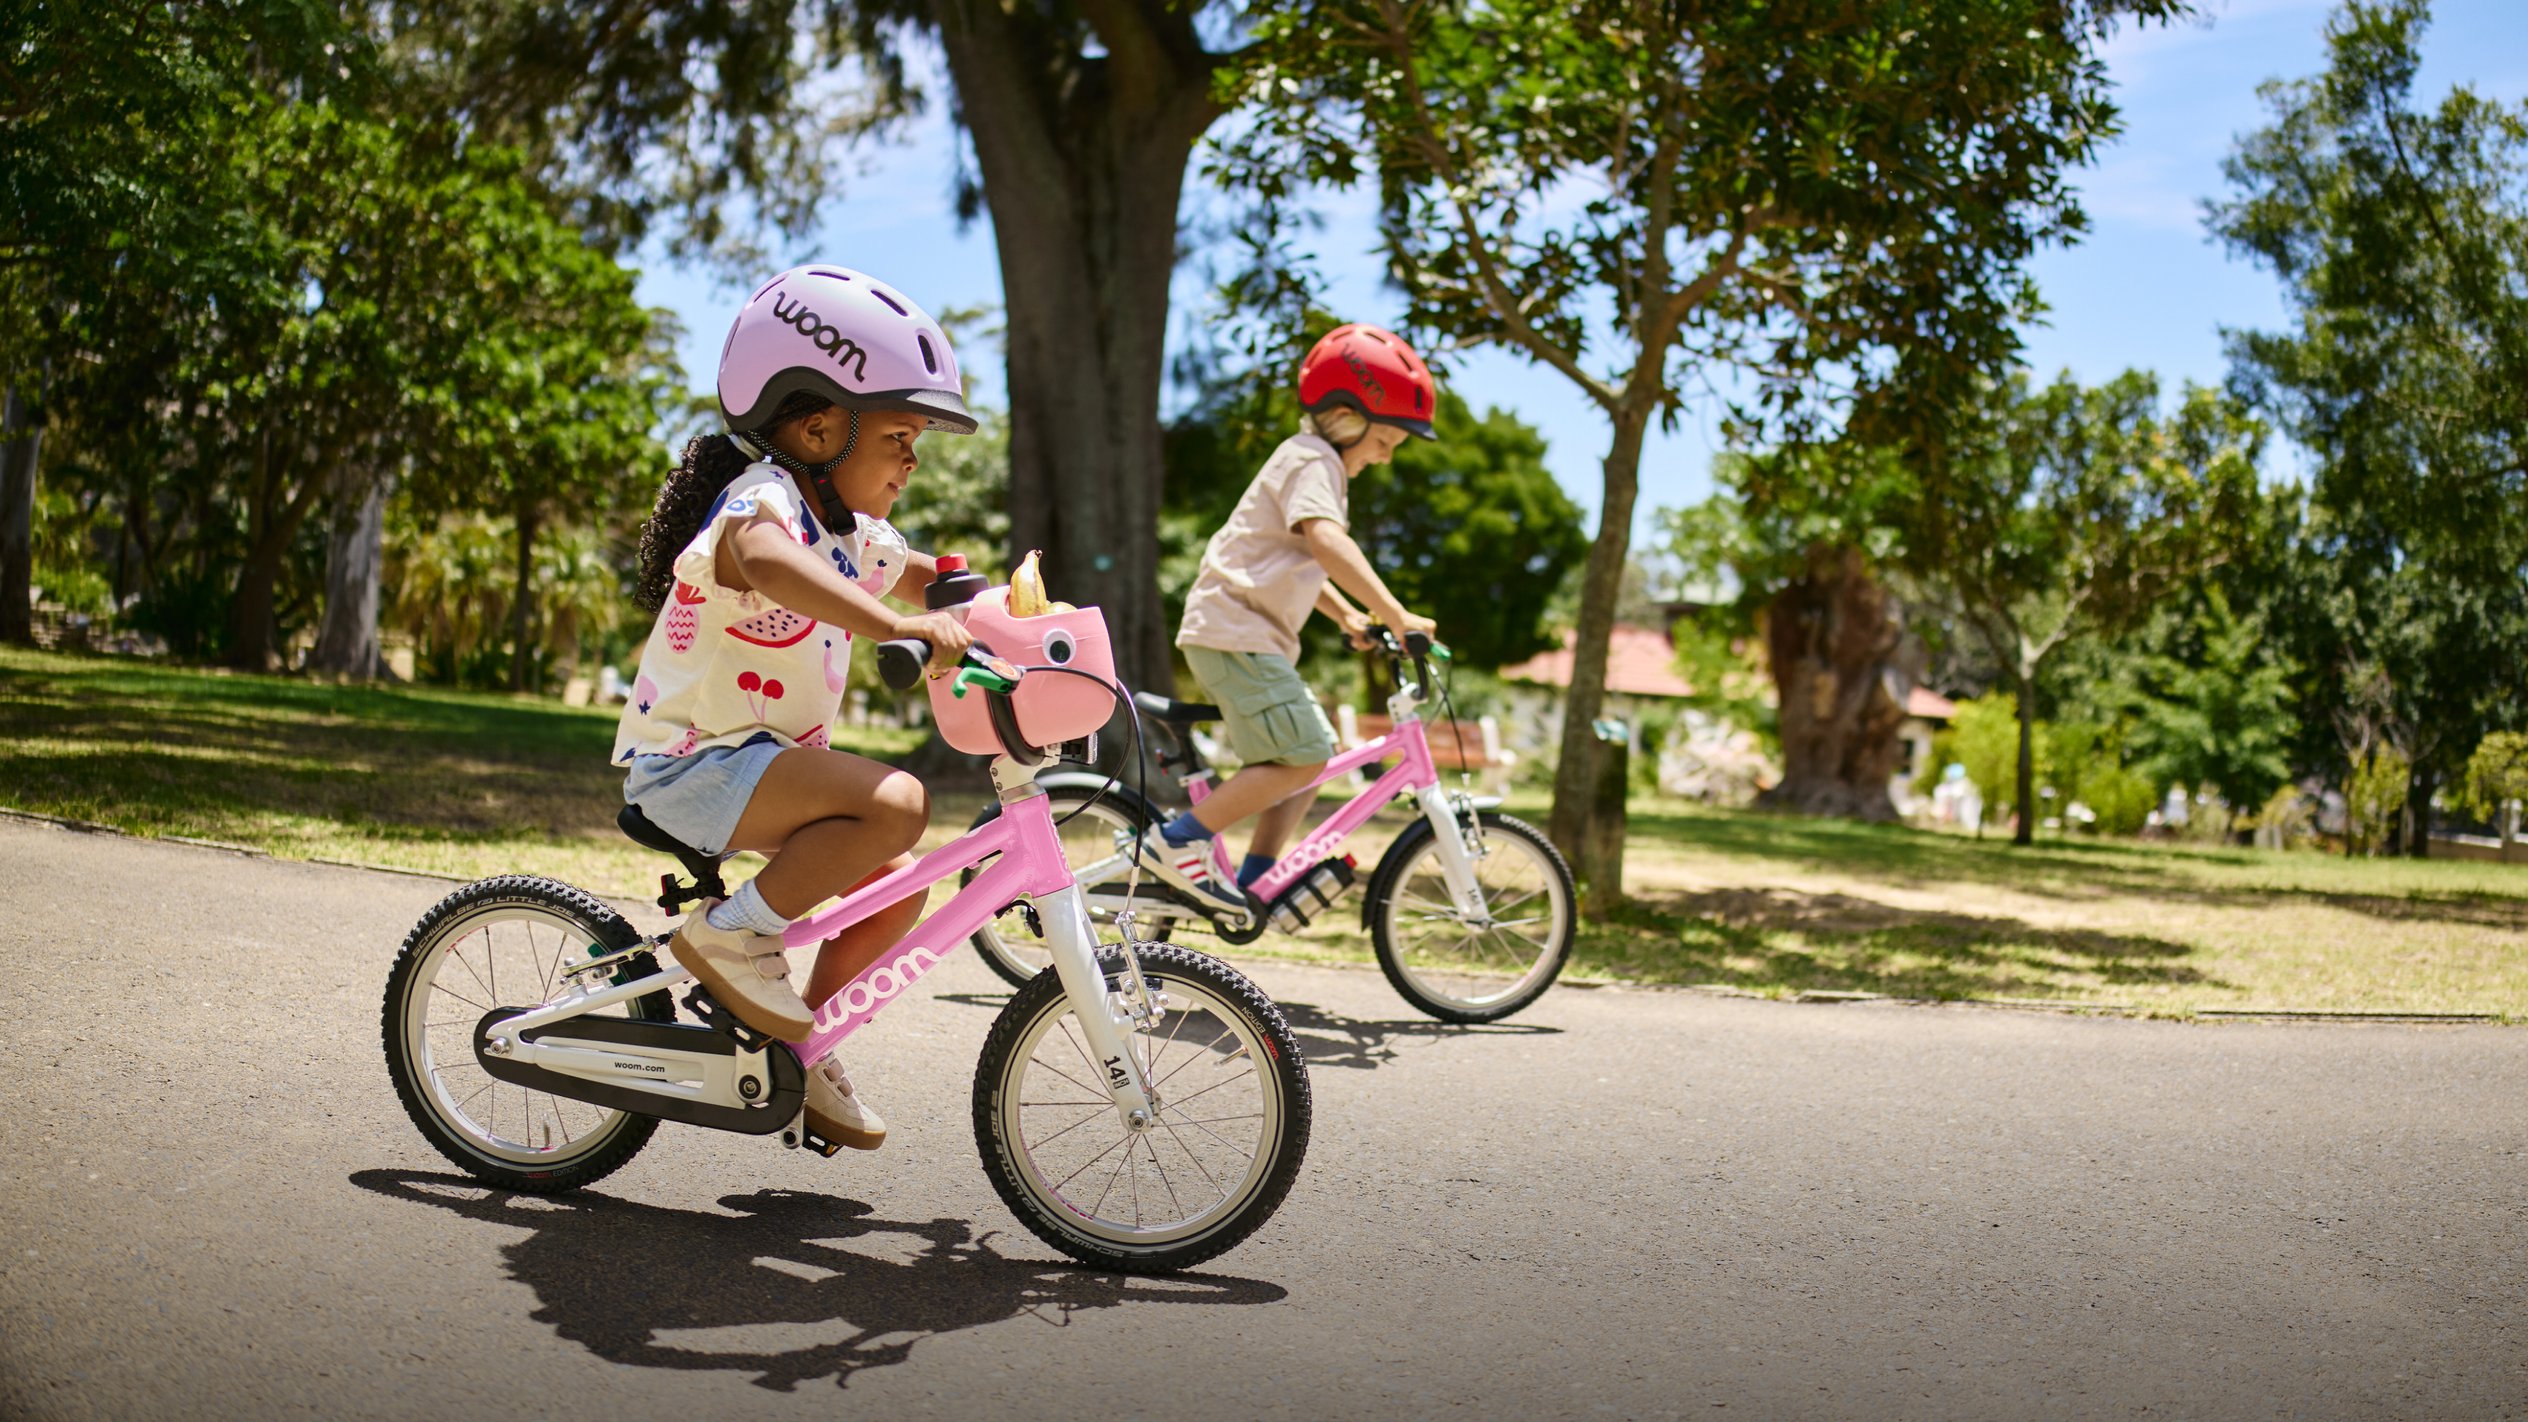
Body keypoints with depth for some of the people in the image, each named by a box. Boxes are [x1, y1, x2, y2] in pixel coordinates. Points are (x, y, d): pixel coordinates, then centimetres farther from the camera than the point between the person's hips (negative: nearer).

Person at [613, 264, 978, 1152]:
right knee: (896, 804, -27)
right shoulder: (765, 497, -20)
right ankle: (731, 933, -12)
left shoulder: (852, 532, 9)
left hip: (755, 761, 9)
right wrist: (898, 624, -58)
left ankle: (804, 1047, 20)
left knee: (896, 883, 5)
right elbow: (766, 558, -46)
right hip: (691, 765, -9)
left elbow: (924, 578, 29)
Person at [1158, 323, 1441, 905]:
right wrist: (1394, 614, -35)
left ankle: (1252, 883, 12)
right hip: (1233, 631, -11)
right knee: (1301, 757, -17)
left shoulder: (1318, 465, 21)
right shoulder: (1312, 462, -12)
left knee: (1311, 758, 10)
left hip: (1256, 636, 11)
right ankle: (1177, 839, -13)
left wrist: (1347, 616, 20)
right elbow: (1325, 540, -31)